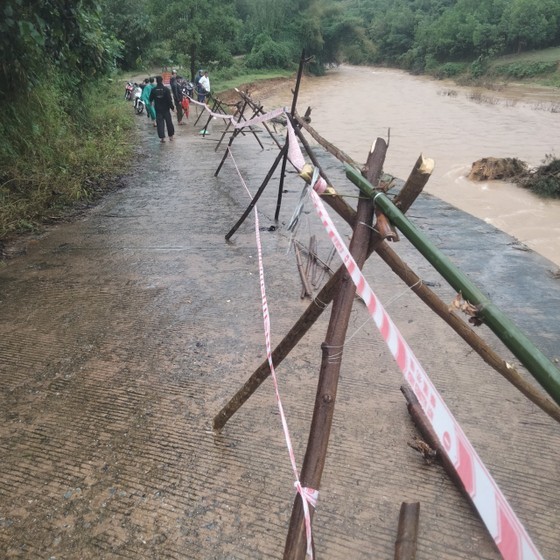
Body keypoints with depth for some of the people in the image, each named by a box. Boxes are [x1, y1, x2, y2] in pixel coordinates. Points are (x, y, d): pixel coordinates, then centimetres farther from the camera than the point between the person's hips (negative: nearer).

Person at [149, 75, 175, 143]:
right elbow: (169, 100, -13)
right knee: (169, 122, 12)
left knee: (160, 123, 3)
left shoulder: (153, 90, -4)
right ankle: (171, 135, 20)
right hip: (166, 109, -1)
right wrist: (172, 107, -2)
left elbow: (150, 99, 9)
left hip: (158, 109, 1)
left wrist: (151, 102, 32)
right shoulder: (166, 89, -11)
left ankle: (162, 137, -4)